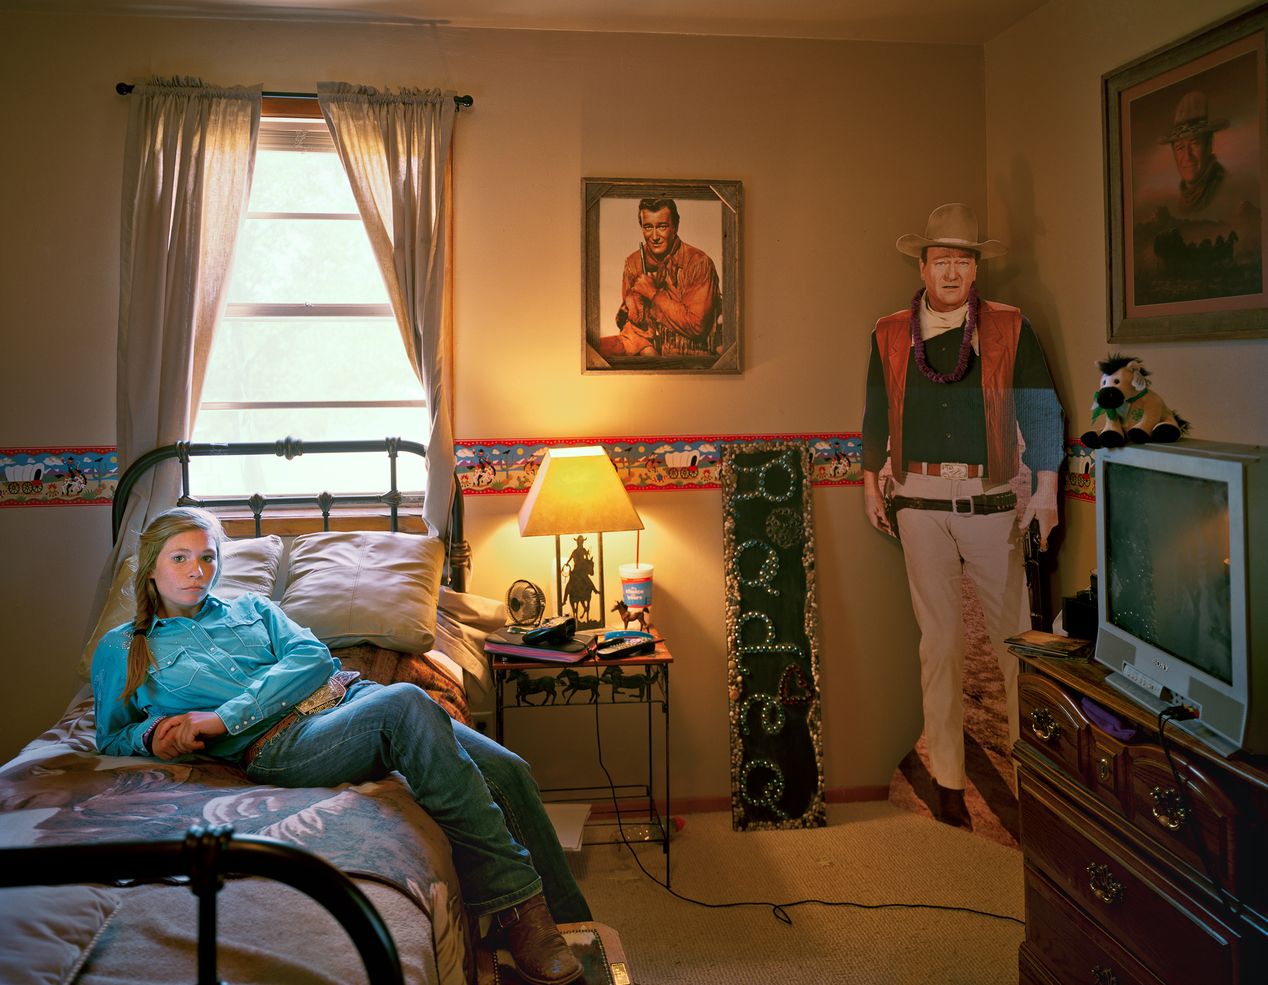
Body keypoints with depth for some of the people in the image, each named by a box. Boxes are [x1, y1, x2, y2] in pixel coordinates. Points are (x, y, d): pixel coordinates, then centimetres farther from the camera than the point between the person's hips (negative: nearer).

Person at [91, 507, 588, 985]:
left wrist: (226, 716, -6)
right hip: (280, 744, -5)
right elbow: (111, 740, 21)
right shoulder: (120, 649, 19)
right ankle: (516, 902, -33)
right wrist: (152, 733, -3)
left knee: (506, 770, -18)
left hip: (346, 695, 5)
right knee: (406, 703, -36)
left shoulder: (250, 608, 24)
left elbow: (313, 656, 8)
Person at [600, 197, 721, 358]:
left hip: (689, 354, -5)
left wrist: (654, 293, -15)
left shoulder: (699, 263, -11)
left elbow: (696, 326, -14)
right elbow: (632, 317, 9)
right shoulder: (633, 262, 6)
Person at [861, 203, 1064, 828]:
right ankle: (946, 777, 15)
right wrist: (871, 484, 16)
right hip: (919, 501, 1)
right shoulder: (889, 335, 9)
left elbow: (1041, 411, 3)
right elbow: (876, 414, 17)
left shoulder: (1010, 329, 4)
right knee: (938, 639, 6)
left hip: (990, 499, -1)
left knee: (1015, 634, 1)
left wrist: (1046, 492, -2)